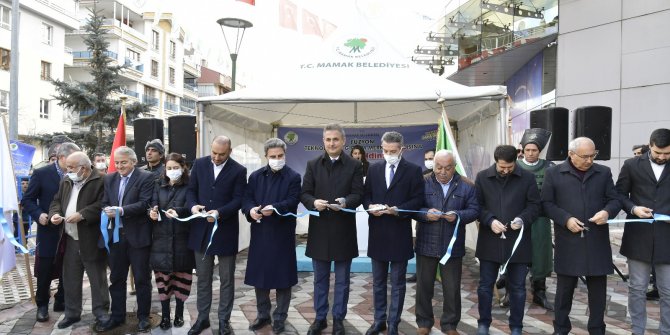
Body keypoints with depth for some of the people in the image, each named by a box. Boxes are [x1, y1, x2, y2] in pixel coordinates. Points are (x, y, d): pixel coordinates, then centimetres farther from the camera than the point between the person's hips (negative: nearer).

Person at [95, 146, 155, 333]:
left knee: (142, 279, 5)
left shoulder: (145, 178, -6)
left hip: (137, 235, -5)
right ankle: (117, 316, 28)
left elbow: (145, 203, -15)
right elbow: (104, 202, 10)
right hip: (115, 235, 6)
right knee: (116, 278, 14)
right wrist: (106, 210, -13)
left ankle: (143, 316, 19)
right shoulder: (109, 179, 12)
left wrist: (122, 210, -24)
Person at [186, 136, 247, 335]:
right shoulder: (199, 164, 4)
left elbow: (238, 199, -9)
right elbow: (191, 190, 7)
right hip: (201, 229, 3)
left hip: (225, 231, -2)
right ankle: (202, 317, 28)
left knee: (226, 279, 8)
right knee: (203, 278, 14)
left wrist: (220, 212, -24)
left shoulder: (239, 170, -5)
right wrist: (192, 205, -14)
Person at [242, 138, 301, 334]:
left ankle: (280, 318, 21)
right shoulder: (255, 176, 10)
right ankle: (263, 315, 27)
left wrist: (274, 208, -30)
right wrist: (250, 210, -17)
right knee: (259, 275, 10)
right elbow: (246, 200, 5)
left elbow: (292, 202, -13)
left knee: (282, 277, 5)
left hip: (283, 234, -3)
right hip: (260, 233, 4)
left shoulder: (293, 177, -2)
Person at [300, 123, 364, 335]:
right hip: (319, 229, 2)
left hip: (343, 230, -2)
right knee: (320, 278, 13)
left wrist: (345, 202, -26)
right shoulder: (313, 165, 6)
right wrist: (314, 202, -19)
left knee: (342, 279, 10)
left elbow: (358, 195, -6)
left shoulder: (354, 166, 0)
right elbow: (304, 193, 2)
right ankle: (320, 318, 27)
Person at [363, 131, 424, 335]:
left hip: (399, 234, -3)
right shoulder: (374, 169, 7)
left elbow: (418, 199, -7)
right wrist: (370, 207, -12)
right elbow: (366, 195, 9)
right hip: (377, 233, 4)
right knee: (378, 282, 15)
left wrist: (398, 210, -22)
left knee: (397, 284, 8)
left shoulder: (413, 170, -4)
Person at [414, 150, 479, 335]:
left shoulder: (467, 186, 0)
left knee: (452, 288, 10)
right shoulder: (422, 182, -2)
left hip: (453, 246, 0)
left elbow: (474, 210, -2)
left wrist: (458, 215, -20)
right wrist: (425, 213, -21)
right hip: (426, 244, 0)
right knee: (424, 286, 11)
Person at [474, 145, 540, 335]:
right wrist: (490, 220, -15)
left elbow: (534, 205, 1)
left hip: (517, 241, 0)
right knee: (485, 285, 10)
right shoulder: (482, 177, 1)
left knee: (517, 287, 10)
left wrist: (522, 219, -17)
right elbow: (477, 205, 2)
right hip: (490, 241, 1)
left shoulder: (527, 178, -1)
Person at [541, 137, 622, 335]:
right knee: (565, 287, 9)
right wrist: (566, 219, -15)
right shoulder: (553, 173, 0)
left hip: (597, 241, 2)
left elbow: (615, 200, 8)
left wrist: (607, 211, -14)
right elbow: (546, 203, -1)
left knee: (598, 289, 10)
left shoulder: (603, 173, 7)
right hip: (567, 242, -2)